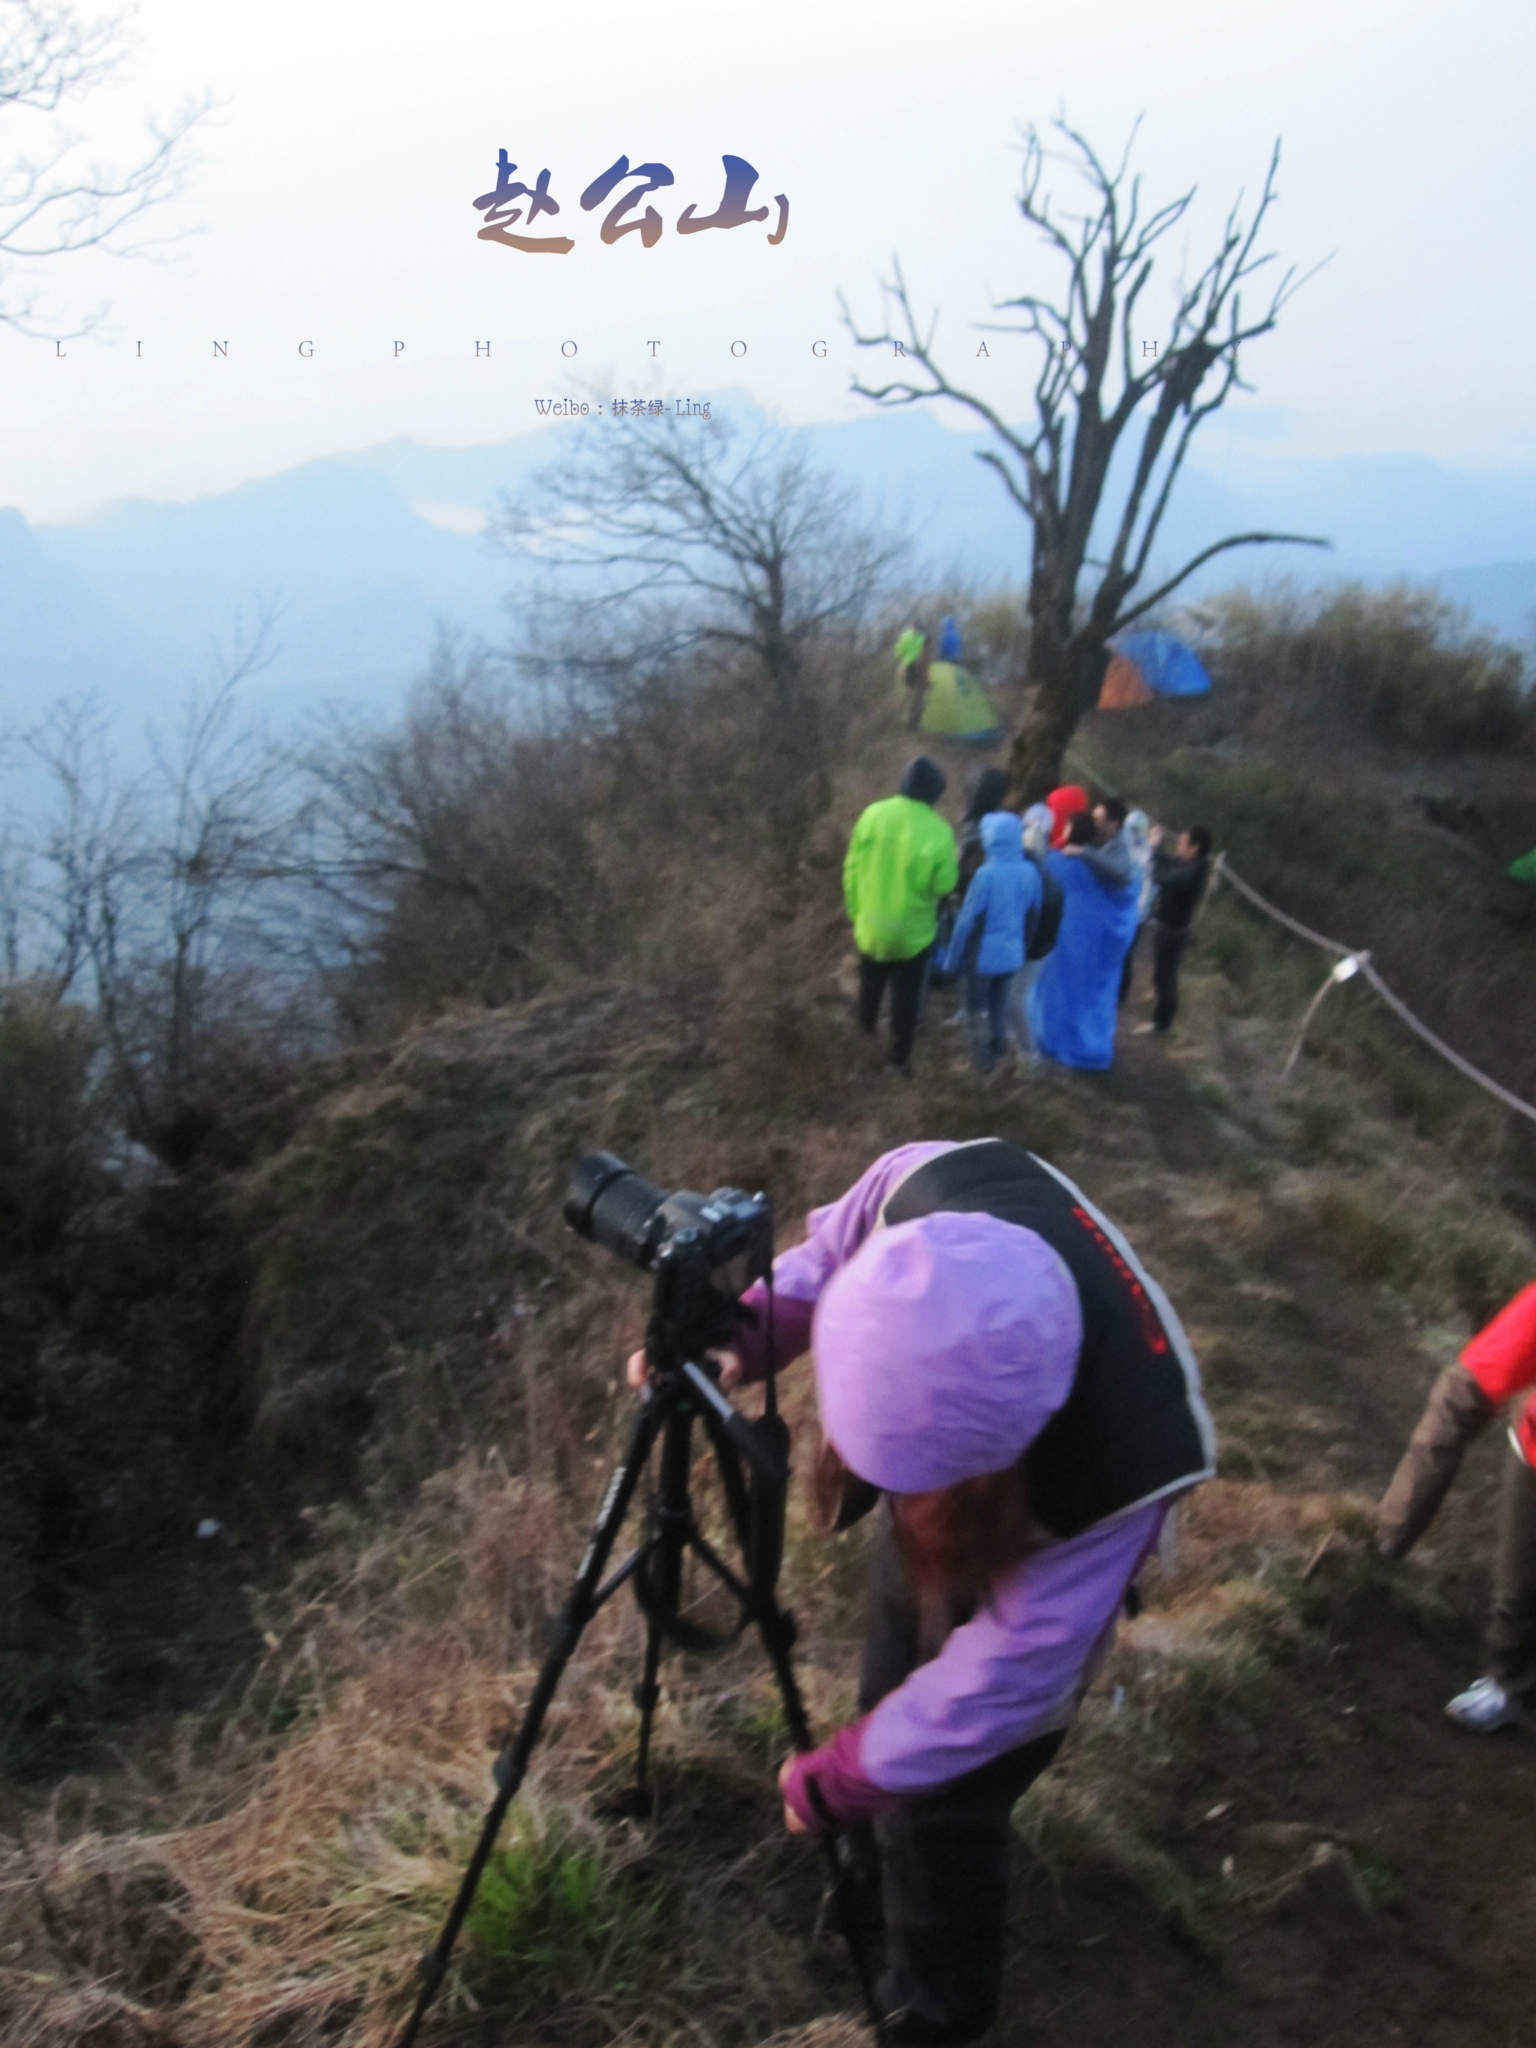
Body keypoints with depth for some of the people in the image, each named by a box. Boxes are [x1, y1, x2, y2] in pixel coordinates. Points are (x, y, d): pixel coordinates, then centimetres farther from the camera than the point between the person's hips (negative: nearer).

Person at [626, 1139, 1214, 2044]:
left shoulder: (1112, 1476, -46)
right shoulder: (933, 1190, -37)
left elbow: (995, 1682, -30)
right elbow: (828, 1255, -12)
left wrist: (835, 1782, -19)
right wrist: (732, 1343, -27)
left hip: (1020, 1573, -5)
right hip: (925, 1529, 5)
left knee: (936, 1811, 15)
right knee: (891, 1692, 30)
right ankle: (885, 1840, 64)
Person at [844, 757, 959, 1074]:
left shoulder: (873, 814, -12)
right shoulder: (938, 831, -22)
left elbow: (852, 869, -5)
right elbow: (944, 886, -15)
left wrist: (855, 911, 9)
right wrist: (953, 865, 5)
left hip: (871, 924, 3)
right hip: (912, 931, -3)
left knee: (870, 985, 28)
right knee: (905, 996, 16)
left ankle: (866, 1031, 51)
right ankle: (900, 1057, 27)